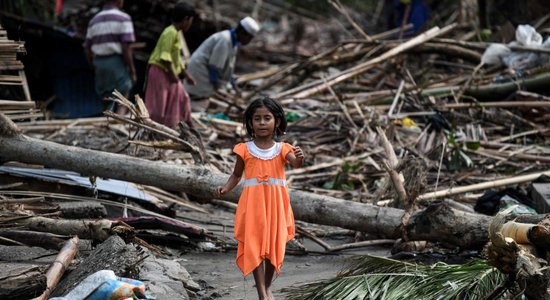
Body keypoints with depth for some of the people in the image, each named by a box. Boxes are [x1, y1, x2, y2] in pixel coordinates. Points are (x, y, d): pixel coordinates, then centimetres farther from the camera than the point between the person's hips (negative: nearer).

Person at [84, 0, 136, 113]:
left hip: (99, 63, 6)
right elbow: (126, 47, -14)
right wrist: (132, 70, -9)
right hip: (117, 62, -6)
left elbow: (87, 49, 13)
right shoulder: (123, 18, -5)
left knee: (108, 105, 15)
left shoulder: (94, 20, 14)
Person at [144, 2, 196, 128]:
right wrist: (172, 74, -23)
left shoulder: (177, 34, 15)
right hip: (160, 72, -10)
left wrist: (186, 75, 24)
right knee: (158, 104, -8)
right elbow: (165, 56, -23)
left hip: (169, 73, 10)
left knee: (182, 98, 12)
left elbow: (177, 58, 22)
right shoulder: (171, 32, -16)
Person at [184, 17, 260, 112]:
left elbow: (228, 66, 16)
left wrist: (234, 85, 16)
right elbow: (214, 65, -23)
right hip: (200, 69, -10)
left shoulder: (234, 41, 7)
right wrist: (215, 84, -16)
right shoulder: (224, 40, -24)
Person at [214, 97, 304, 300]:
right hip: (253, 204, -1)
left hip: (275, 205, 1)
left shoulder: (282, 149, 0)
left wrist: (299, 158, -42)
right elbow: (236, 175, 11)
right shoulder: (245, 150, 1)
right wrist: (225, 189, -7)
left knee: (274, 246, 8)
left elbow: (296, 163, -19)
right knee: (254, 247, -6)